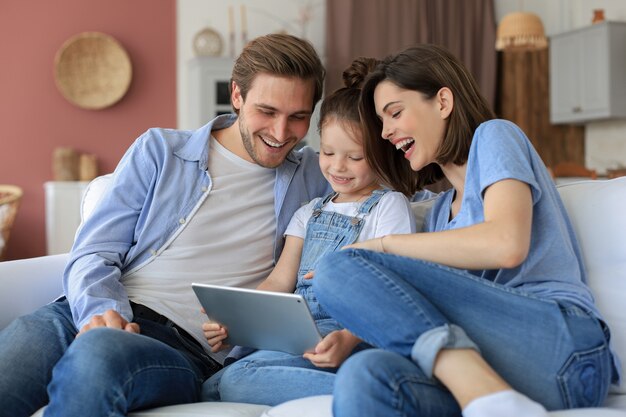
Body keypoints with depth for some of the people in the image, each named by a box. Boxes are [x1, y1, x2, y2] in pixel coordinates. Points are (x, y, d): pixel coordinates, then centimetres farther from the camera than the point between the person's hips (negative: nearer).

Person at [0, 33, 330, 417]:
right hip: (94, 316, 1)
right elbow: (93, 256, 9)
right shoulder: (160, 151, 15)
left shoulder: (314, 177, 18)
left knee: (98, 350, -36)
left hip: (184, 346, 0)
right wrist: (102, 310, -15)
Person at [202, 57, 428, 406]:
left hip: (350, 331, -7)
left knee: (238, 379, -30)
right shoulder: (311, 212, 25)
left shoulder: (389, 207, 5)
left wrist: (350, 338, -25)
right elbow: (279, 281, 17)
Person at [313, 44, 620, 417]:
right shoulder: (441, 211, 31)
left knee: (341, 268, -20)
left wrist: (382, 244, -2)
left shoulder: (494, 135, 11)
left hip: (560, 342, -5)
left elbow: (506, 243, -10)